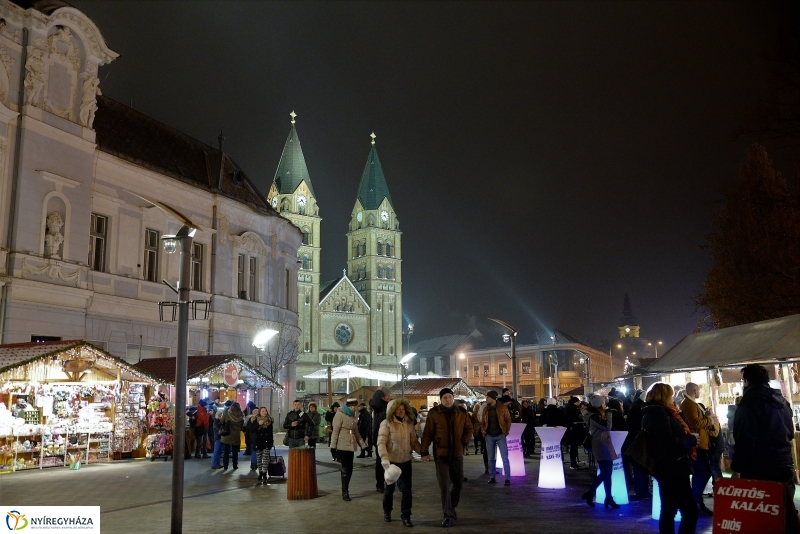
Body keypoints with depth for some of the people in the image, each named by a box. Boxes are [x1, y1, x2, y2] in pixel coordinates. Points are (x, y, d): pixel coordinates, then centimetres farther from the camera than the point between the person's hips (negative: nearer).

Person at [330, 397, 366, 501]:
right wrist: (333, 446, -15)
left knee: (349, 469, 8)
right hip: (342, 446, -7)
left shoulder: (353, 416, 13)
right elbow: (335, 431, -11)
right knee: (345, 469, -6)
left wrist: (362, 445, 15)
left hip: (351, 446, 7)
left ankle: (345, 490, 20)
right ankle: (345, 492, 1)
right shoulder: (340, 415, -8)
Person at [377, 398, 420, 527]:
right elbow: (381, 443, -18)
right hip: (391, 462, -3)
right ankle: (387, 512, 35)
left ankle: (406, 516, 9)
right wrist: (385, 459, -29)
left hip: (406, 462, 3)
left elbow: (414, 441, 10)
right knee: (389, 488, 14)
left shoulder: (409, 423, 4)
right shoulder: (386, 424, -12)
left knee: (406, 489, -2)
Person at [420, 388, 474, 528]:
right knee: (444, 486, -5)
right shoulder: (434, 414, -9)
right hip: (441, 454, -4)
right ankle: (449, 515, 3)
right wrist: (424, 451, -10)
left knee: (458, 483, 16)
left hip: (457, 454, 4)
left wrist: (465, 441, -3)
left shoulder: (461, 413, 0)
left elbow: (469, 428, 13)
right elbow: (427, 434, -7)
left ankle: (452, 507, 38)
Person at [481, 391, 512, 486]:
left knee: (505, 458, -5)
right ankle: (492, 477, 17)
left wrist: (506, 431, -8)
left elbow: (508, 420, 0)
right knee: (491, 458, 9)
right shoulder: (486, 409, 8)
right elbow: (483, 422, 16)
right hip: (489, 436, 4)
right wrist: (483, 430, 0)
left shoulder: (502, 407, -3)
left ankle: (507, 478, -1)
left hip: (500, 435, -4)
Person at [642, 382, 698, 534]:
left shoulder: (656, 412, 15)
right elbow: (669, 443, -25)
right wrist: (692, 439, -13)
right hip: (671, 468, -11)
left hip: (668, 468, 11)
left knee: (669, 510, 15)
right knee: (690, 510, -12)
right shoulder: (659, 413, -16)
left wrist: (688, 439, 1)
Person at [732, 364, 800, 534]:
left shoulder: (750, 401, -11)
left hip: (758, 468, -7)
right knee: (786, 513, 11)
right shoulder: (782, 400, 13)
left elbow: (745, 439, -17)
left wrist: (736, 468, -14)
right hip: (783, 465, 8)